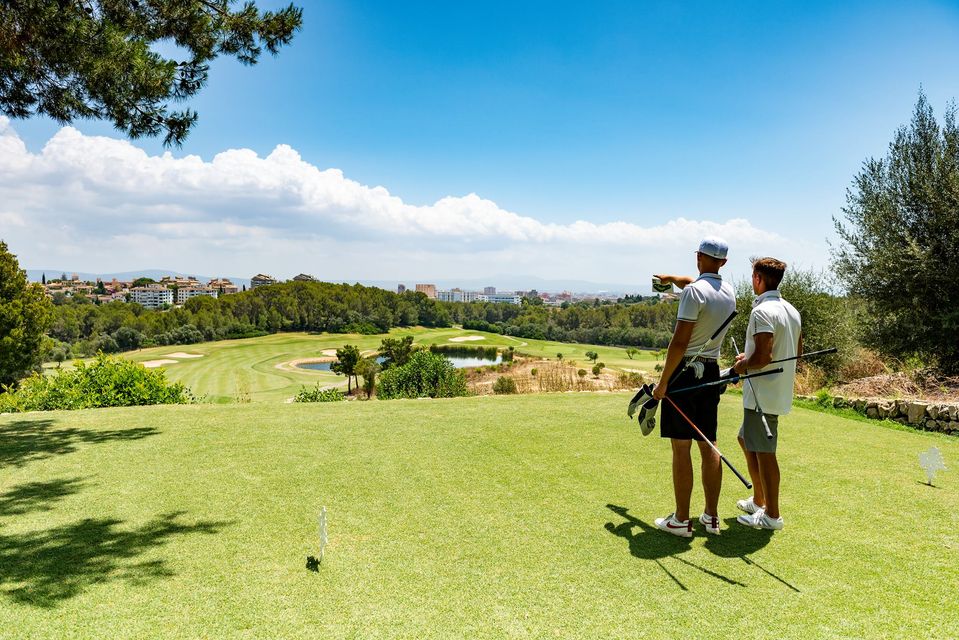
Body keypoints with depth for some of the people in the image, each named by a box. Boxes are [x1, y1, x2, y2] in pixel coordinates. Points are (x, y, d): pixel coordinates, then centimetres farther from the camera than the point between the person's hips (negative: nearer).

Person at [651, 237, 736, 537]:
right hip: (712, 372, 7)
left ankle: (681, 520, 5)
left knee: (681, 447, -2)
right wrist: (672, 278, 49)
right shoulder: (728, 292, 8)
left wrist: (663, 381, -12)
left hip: (685, 370, -7)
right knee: (708, 446, 12)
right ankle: (711, 516, 20)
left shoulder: (693, 291, -15)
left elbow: (680, 342, -18)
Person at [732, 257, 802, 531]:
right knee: (746, 440, 22)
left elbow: (763, 357, -26)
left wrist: (742, 365, -5)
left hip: (762, 393, -10)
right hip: (780, 391, 10)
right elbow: (797, 351, 19)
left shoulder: (763, 311, -19)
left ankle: (772, 515, 10)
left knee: (764, 452, 0)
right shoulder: (791, 310, 11)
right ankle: (759, 501, 31)